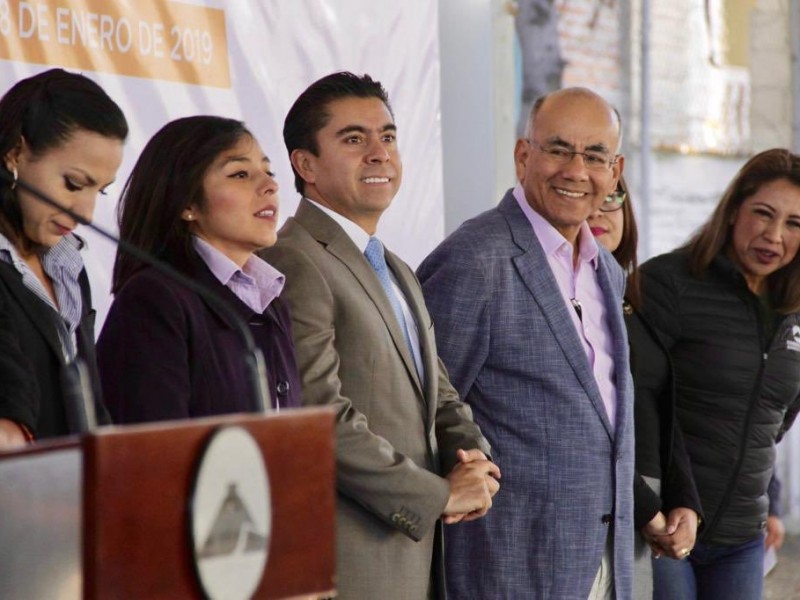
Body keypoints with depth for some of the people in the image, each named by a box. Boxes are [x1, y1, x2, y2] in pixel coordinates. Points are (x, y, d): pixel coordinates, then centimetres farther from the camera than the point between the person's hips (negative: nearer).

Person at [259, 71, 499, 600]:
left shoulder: (400, 273, 19)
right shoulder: (294, 264, -13)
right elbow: (323, 418, -20)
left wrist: (473, 458, -2)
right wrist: (440, 494, -12)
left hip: (417, 554, 9)